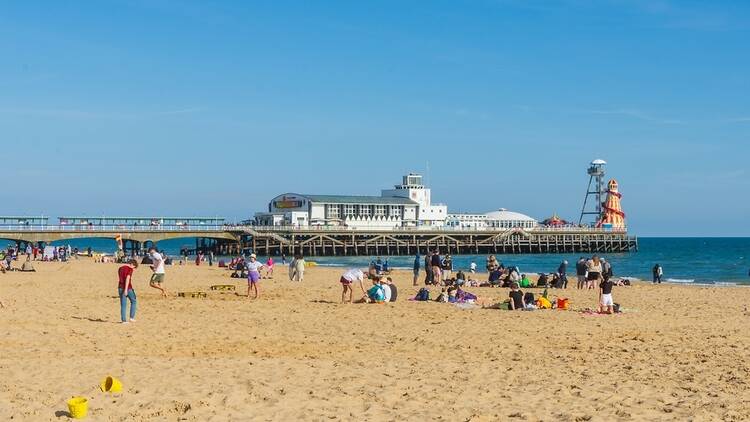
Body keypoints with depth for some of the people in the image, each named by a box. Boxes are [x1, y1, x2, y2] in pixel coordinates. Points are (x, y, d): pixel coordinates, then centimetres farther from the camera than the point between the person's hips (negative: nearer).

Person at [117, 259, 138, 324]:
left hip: (120, 288, 6)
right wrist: (126, 289, -22)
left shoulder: (120, 268, 13)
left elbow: (121, 279, 17)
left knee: (123, 305, 7)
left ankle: (123, 320, 4)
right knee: (133, 301, 12)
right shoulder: (130, 269, -8)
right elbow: (127, 279, -18)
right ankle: (131, 317, 6)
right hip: (128, 288, -6)